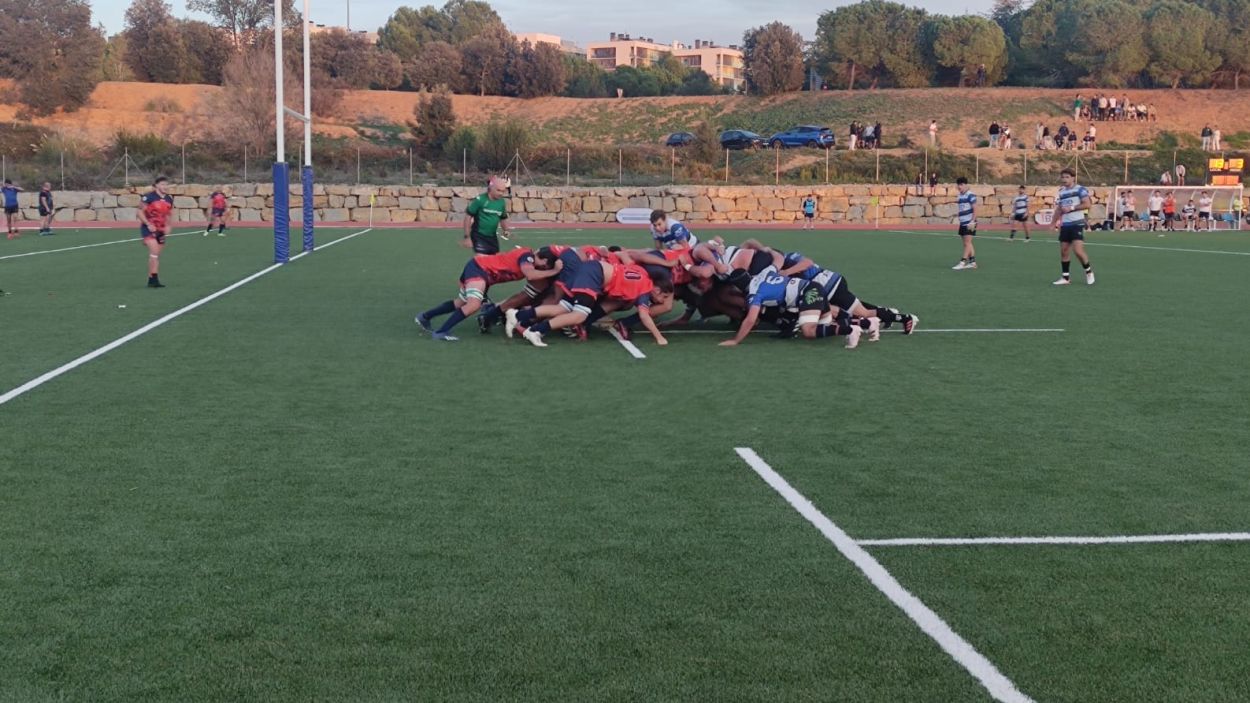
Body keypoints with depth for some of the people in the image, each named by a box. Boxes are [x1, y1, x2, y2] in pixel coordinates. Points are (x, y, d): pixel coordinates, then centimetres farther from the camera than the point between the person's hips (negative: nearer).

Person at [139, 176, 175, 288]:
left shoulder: (169, 199, 5)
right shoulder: (149, 197, -14)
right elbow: (140, 212, -11)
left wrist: (168, 226, 3)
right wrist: (148, 224, -20)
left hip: (160, 230, 7)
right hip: (148, 228, -7)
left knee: (157, 255, 10)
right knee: (154, 251, -20)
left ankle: (151, 280, 19)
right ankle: (154, 279, -19)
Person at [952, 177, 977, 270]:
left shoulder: (970, 195, -11)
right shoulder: (960, 196, 14)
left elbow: (975, 209, -14)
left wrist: (972, 221, -19)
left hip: (969, 224, -9)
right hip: (962, 223, 9)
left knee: (967, 243, -8)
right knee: (967, 244, 9)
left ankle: (962, 262, -11)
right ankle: (973, 262, 14)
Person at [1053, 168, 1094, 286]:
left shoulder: (1080, 189, -6)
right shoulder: (1061, 192, 14)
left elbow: (1087, 204, -14)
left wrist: (1071, 208, -16)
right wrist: (1055, 222, 8)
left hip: (1077, 224, -7)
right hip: (1065, 225, 7)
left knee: (1078, 250, -14)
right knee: (1064, 251, 5)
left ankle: (1089, 271, 8)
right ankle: (1065, 277, 13)